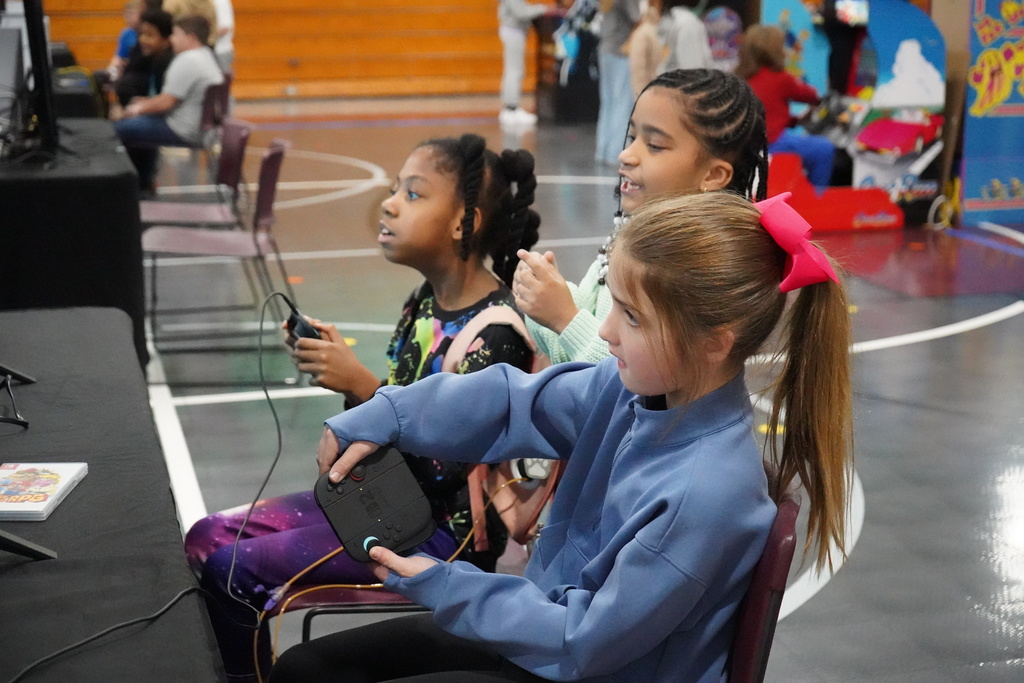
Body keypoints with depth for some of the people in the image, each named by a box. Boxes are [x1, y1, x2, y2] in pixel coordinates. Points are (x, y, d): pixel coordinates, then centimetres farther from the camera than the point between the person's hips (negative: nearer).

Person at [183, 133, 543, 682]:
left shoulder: (494, 331, -21)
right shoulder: (423, 305, 4)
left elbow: (449, 464, -24)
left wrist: (362, 386, -27)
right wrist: (341, 370, -7)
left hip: (444, 529, -9)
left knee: (233, 569, -11)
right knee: (206, 538, 4)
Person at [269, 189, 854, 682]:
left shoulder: (705, 494, -31)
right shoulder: (642, 385, -9)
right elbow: (515, 401, 5)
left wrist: (443, 587, -15)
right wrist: (383, 418, -4)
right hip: (558, 621, 8)